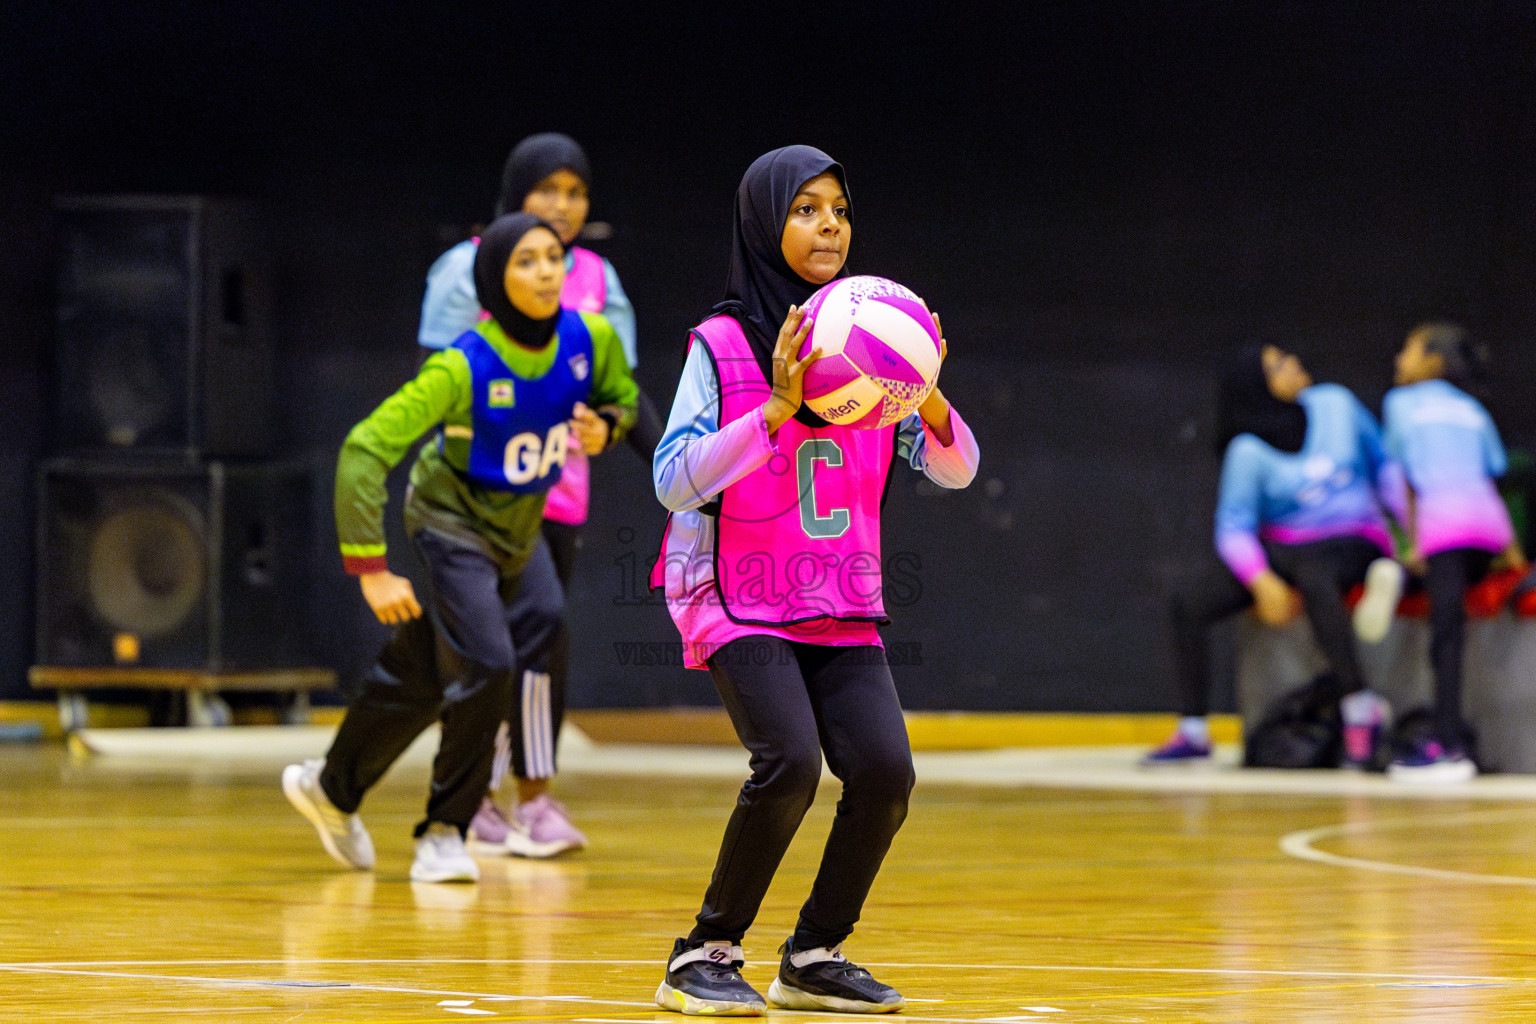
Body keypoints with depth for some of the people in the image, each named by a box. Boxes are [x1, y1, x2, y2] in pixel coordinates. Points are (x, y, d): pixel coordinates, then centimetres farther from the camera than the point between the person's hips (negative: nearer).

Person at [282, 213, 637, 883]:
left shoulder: (591, 339, -15)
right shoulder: (461, 368, -30)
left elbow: (622, 397, 9)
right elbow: (364, 451, -28)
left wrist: (603, 427, -16)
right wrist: (370, 569, -32)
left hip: (518, 530, 6)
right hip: (453, 522, -6)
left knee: (423, 677, 15)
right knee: (486, 665, -21)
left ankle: (333, 788, 37)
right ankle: (445, 833, -2)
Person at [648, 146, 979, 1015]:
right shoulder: (724, 344, -7)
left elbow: (955, 470, 4)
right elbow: (675, 480, -15)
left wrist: (929, 397, -16)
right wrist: (775, 410, -24)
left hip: (843, 608, 4)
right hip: (741, 605, -4)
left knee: (884, 770, -14)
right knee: (791, 761, -24)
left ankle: (814, 956, 7)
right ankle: (707, 955, -7)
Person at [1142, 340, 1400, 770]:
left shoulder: (1335, 404, -4)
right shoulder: (1248, 451, -10)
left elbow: (1382, 465, 6)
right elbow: (1233, 529, -11)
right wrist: (1262, 581, -28)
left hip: (1353, 541, -1)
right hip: (1281, 547, 1)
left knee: (1314, 577, -39)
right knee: (1191, 605, -17)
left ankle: (1360, 706, -32)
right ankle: (1192, 732, -4)